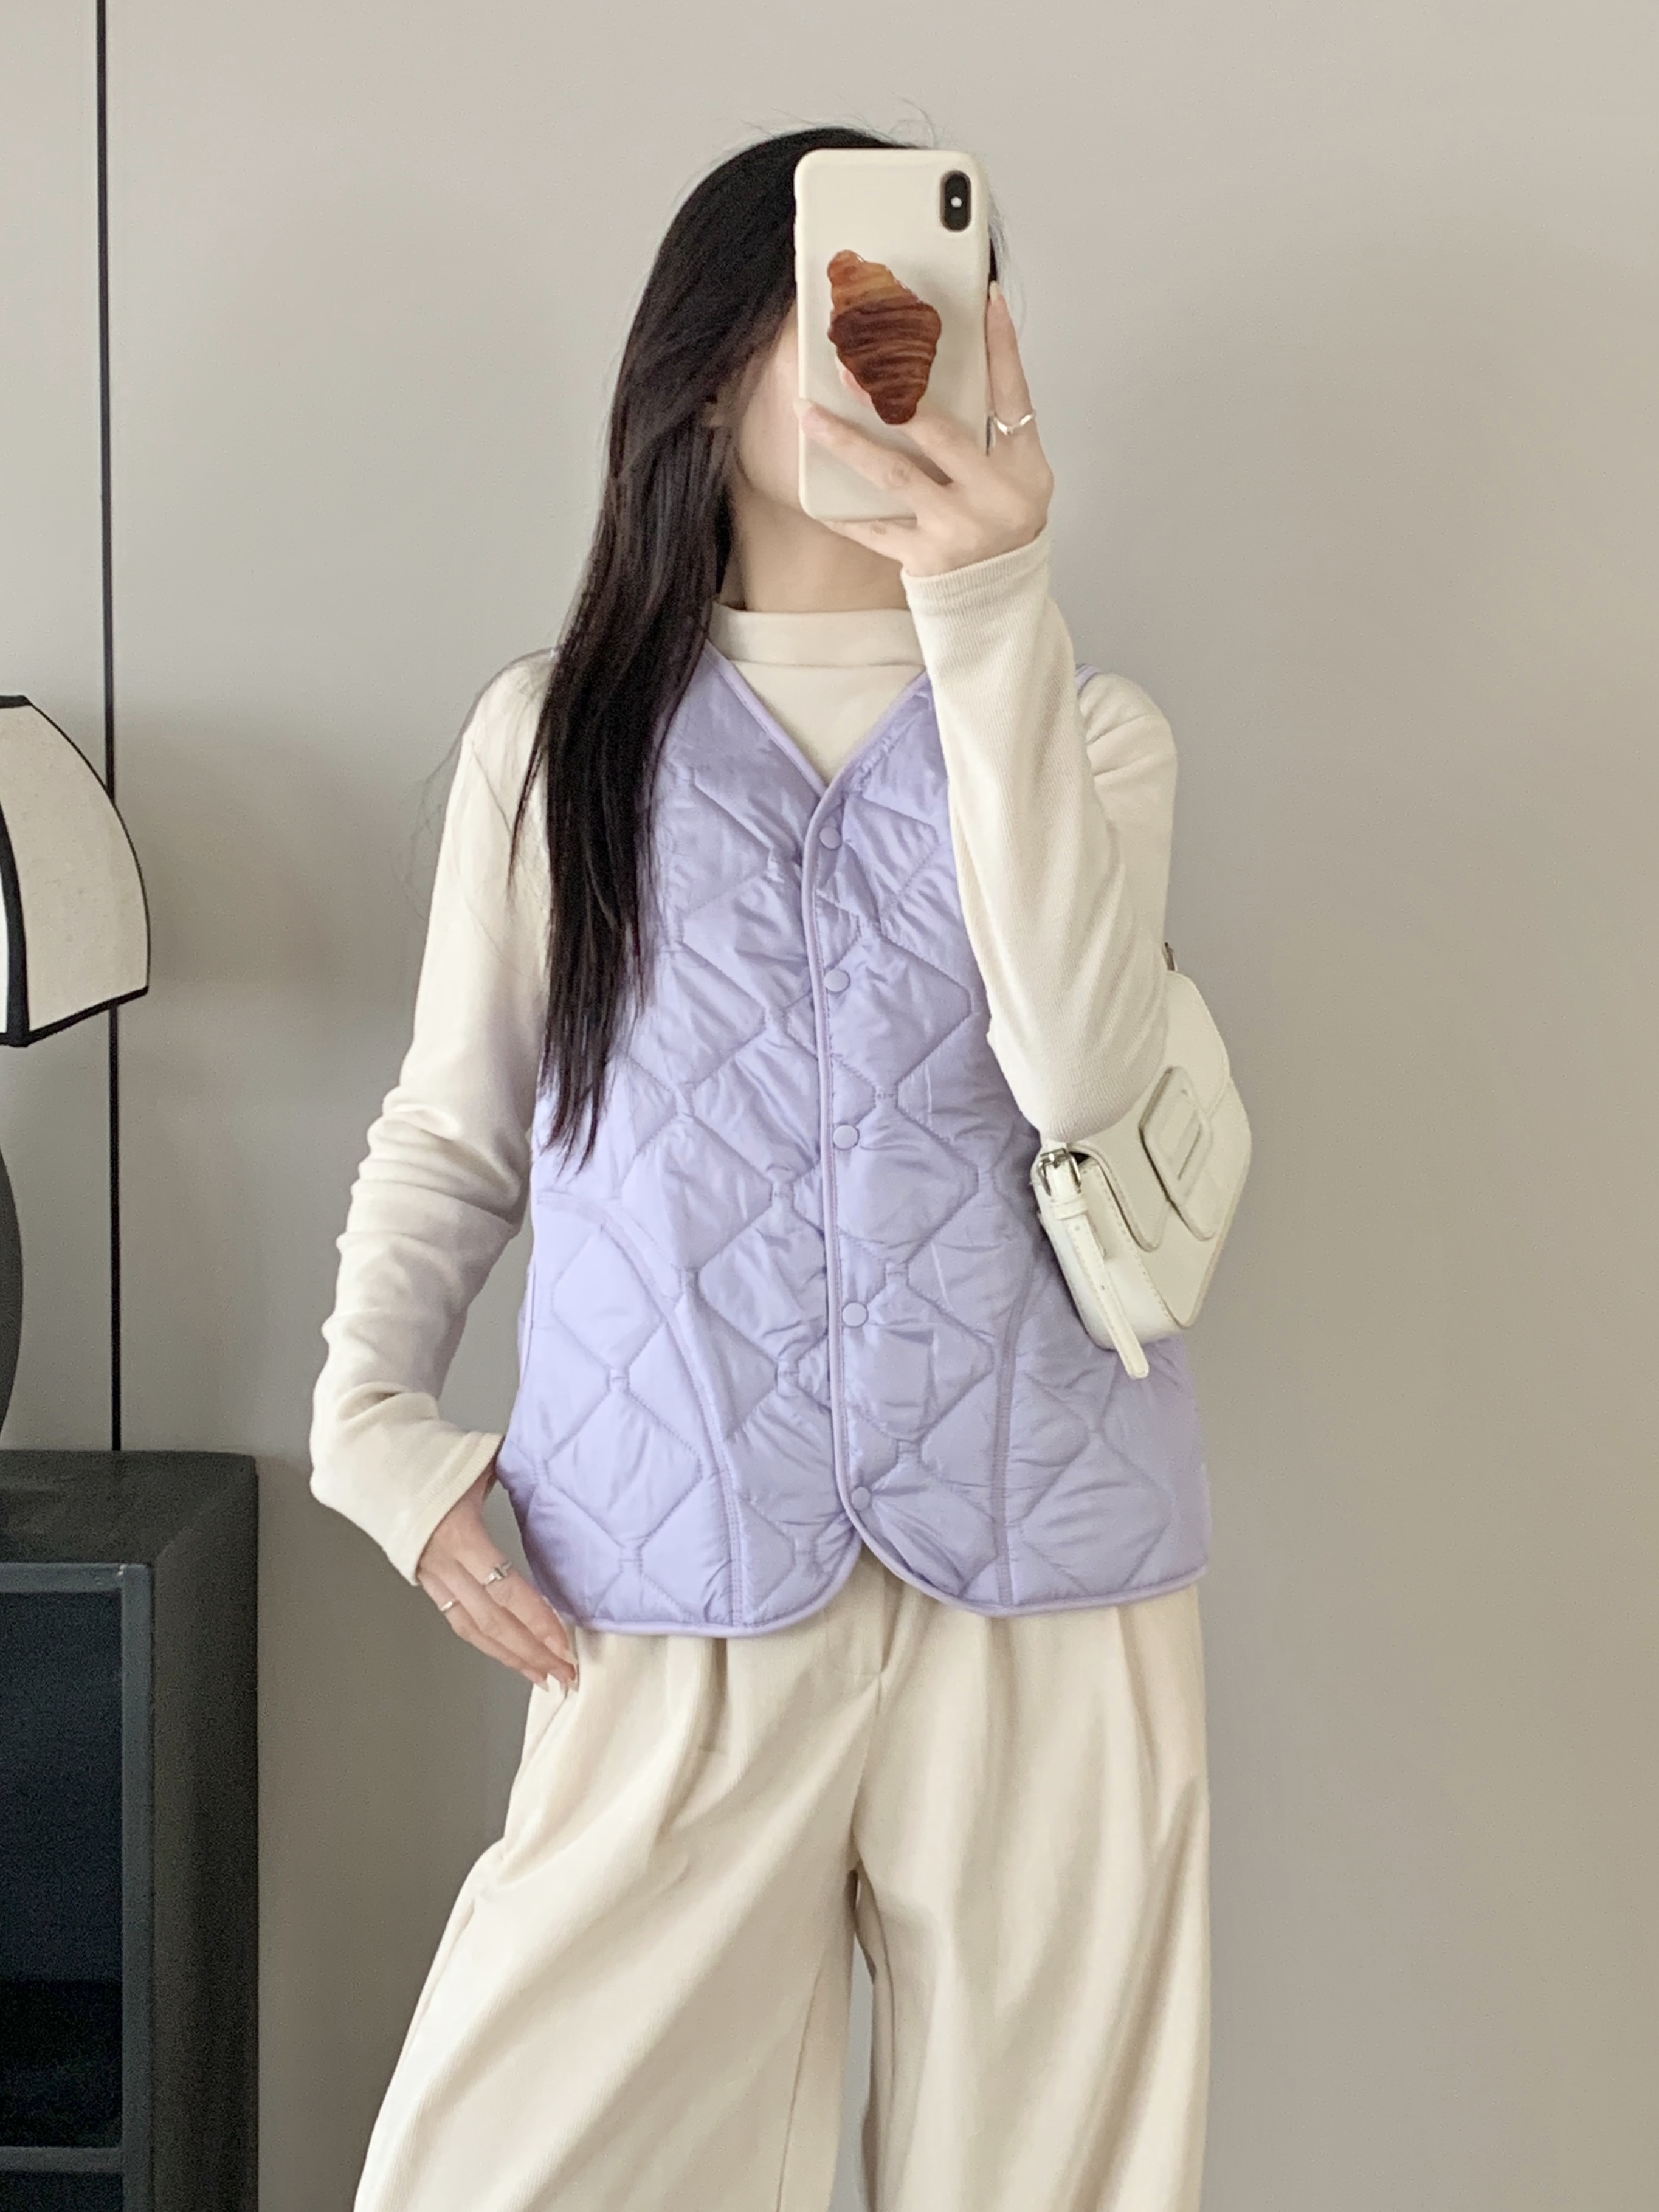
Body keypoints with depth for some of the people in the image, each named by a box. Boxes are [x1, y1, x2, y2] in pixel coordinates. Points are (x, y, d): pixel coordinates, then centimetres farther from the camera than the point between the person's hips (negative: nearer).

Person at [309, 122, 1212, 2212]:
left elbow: (1078, 1069, -12)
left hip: (1039, 1588, 1)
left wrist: (986, 614, -18)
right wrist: (373, 1414, -5)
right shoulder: (555, 731, 7)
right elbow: (448, 1134, 12)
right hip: (683, 1603, 0)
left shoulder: (1080, 725, 7)